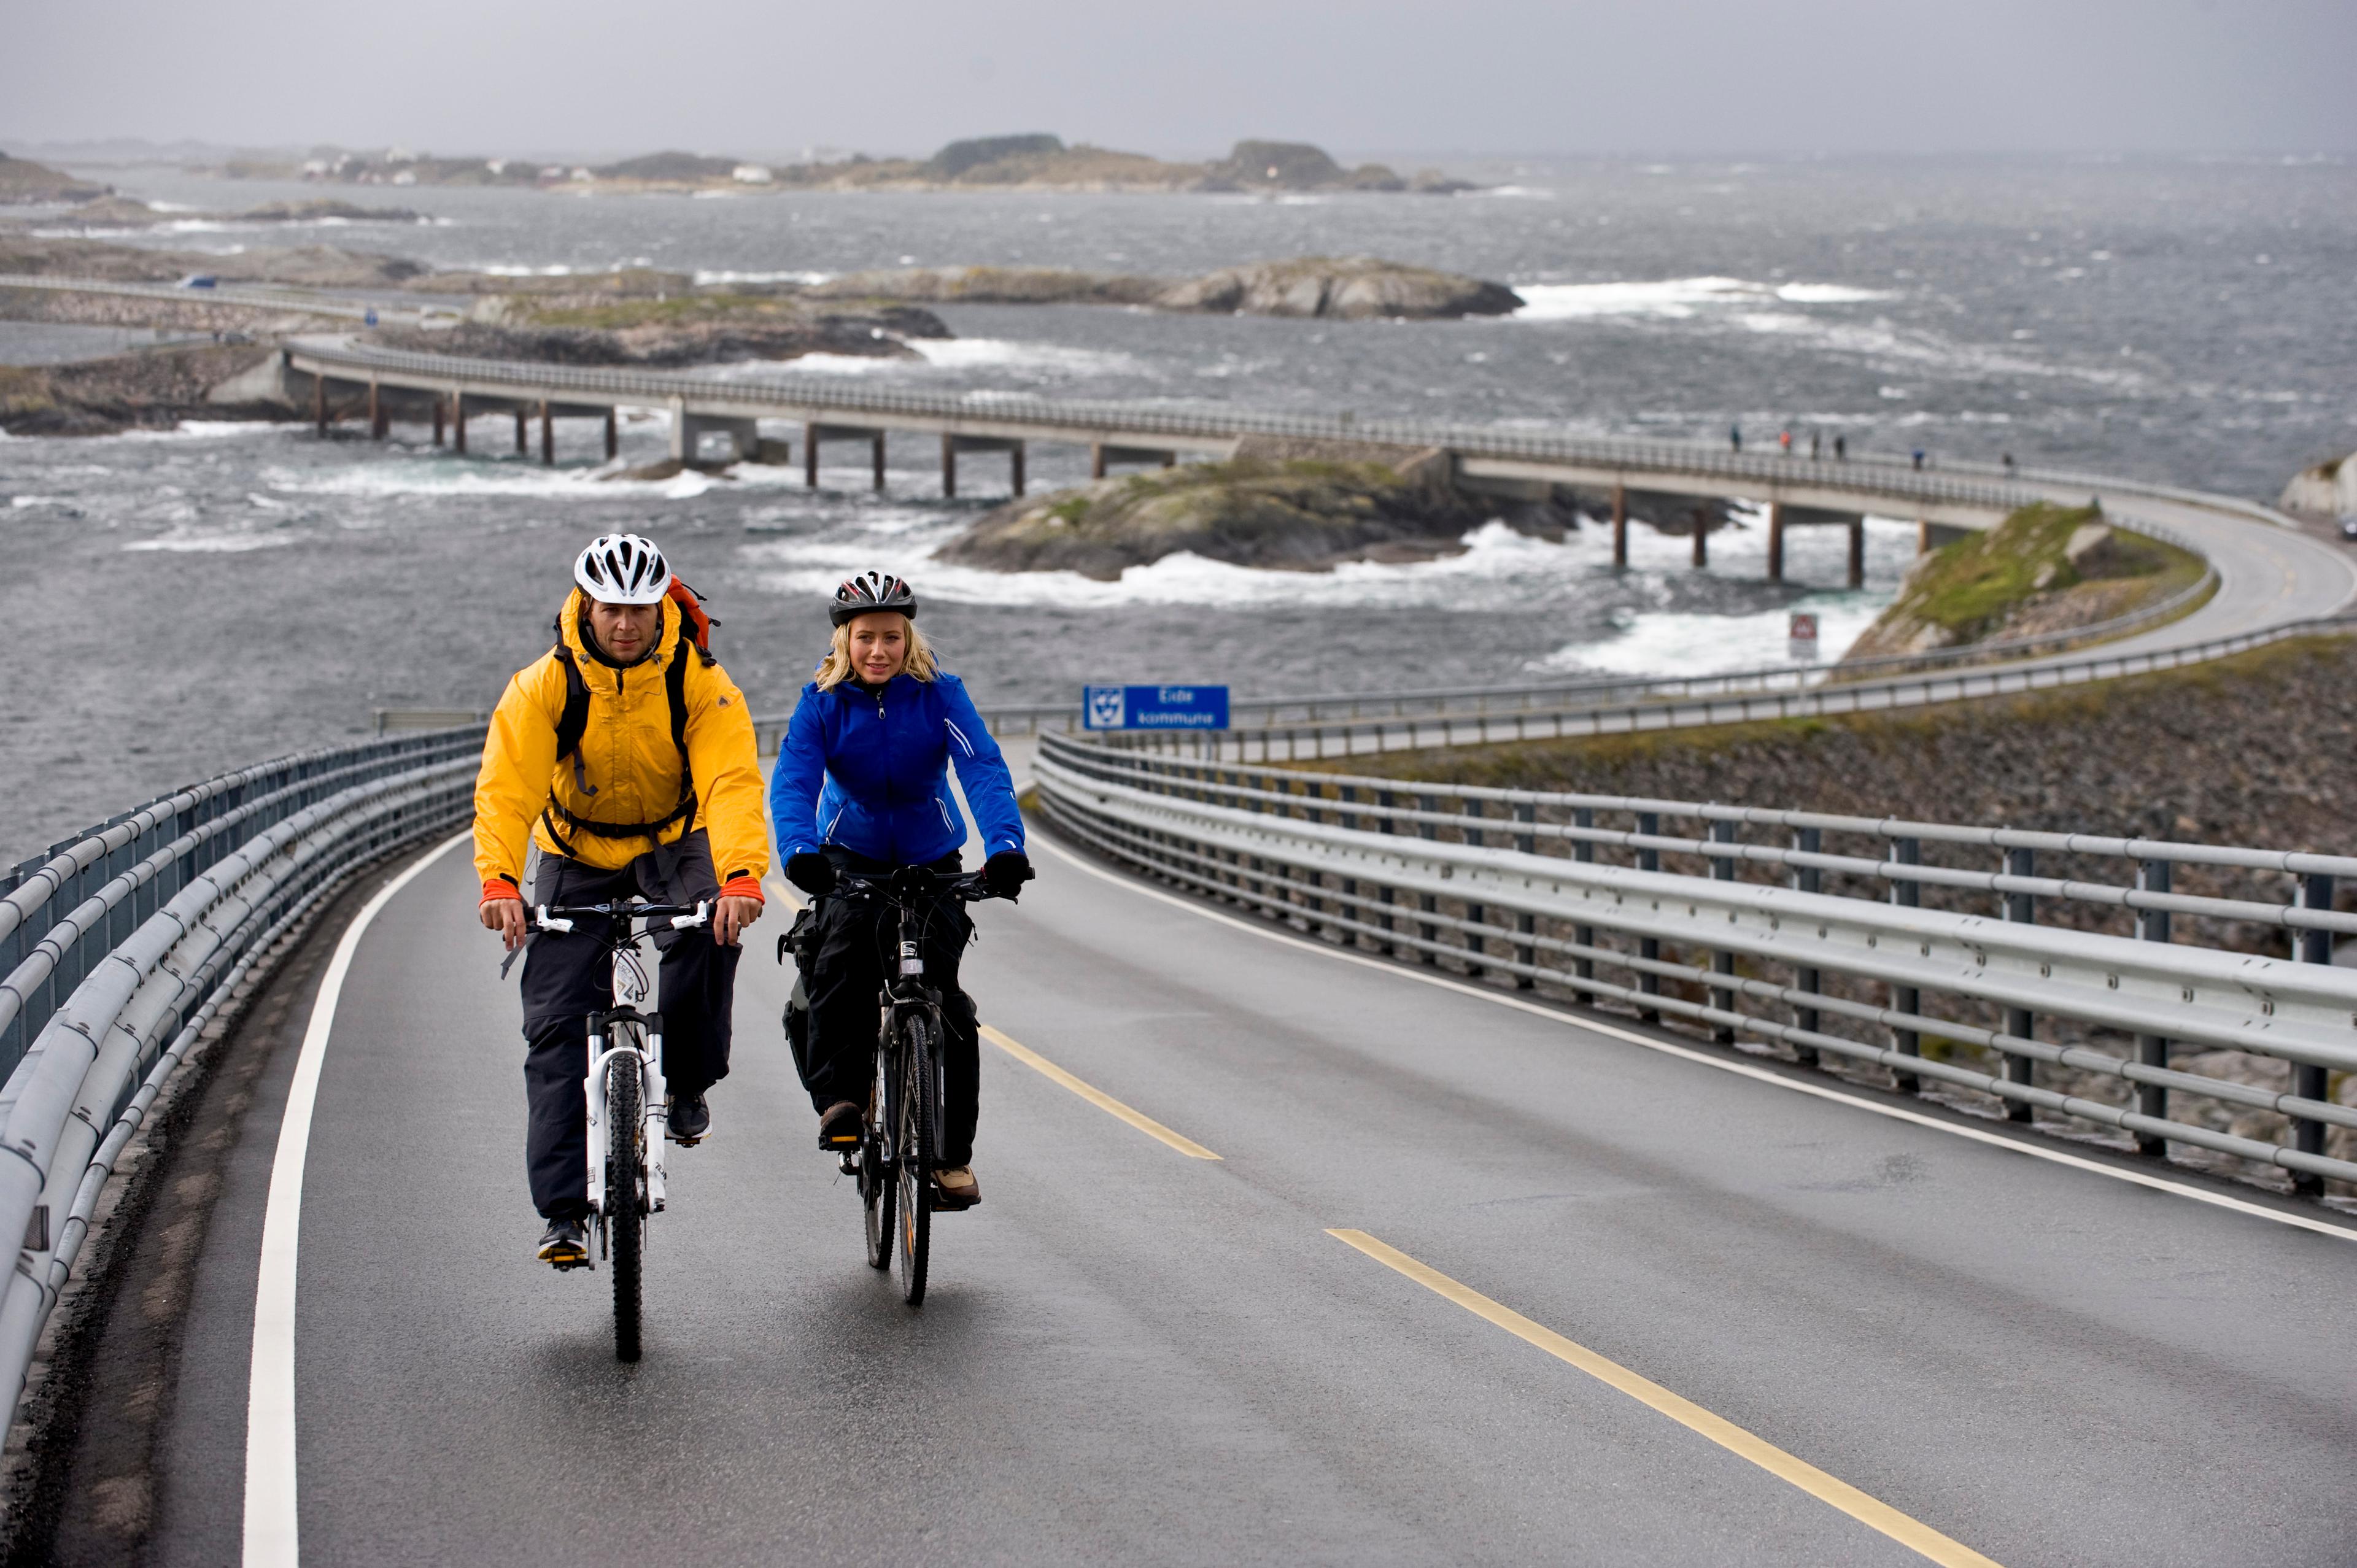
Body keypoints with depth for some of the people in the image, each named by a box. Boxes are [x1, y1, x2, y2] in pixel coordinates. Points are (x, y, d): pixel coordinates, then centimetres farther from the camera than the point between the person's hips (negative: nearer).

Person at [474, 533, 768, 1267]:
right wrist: (499, 880, -44)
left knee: (708, 931, -34)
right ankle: (564, 1213, -7)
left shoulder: (701, 683, -19)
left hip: (672, 845, -1)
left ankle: (686, 1085, -9)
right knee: (557, 1027, -10)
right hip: (577, 857, 1)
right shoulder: (545, 684, -18)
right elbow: (506, 787, -26)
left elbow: (733, 782, -30)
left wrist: (741, 876, -48)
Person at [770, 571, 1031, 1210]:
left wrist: (1006, 847, -44)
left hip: (932, 860, 0)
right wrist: (799, 851, -45)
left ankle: (954, 1153, -3)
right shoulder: (823, 701, -12)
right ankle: (839, 1098, -22)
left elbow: (985, 771, -26)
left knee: (940, 991, -12)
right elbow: (793, 781, -24)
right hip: (851, 856, 1)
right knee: (841, 958, -30)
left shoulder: (939, 694, -14)